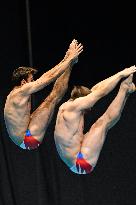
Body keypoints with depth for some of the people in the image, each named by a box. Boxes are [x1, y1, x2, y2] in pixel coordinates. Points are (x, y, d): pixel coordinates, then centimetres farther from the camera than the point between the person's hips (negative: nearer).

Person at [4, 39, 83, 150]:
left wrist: (66, 58, 19)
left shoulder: (16, 93, 11)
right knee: (53, 98, -9)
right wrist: (70, 59, -7)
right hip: (28, 140, -10)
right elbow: (50, 77, -14)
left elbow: (45, 77, 17)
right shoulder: (22, 91, -17)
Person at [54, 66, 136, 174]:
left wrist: (118, 76, 17)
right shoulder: (74, 107, -17)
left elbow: (95, 89, 16)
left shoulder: (66, 106, 10)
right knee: (104, 122, -7)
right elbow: (101, 92, -13)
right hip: (81, 164, -10)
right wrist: (121, 74, -5)